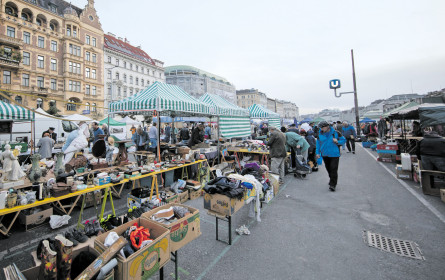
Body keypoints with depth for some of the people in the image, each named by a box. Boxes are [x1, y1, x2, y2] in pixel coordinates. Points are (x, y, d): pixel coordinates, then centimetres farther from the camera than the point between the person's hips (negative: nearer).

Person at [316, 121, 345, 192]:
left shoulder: (335, 132, -7)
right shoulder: (320, 134, 2)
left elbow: (343, 140, 2)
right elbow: (318, 143, 11)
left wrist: (337, 141, -19)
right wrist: (318, 152, 7)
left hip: (334, 154, -4)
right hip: (325, 155, 4)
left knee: (333, 169, -9)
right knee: (328, 169, 16)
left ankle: (333, 185, -4)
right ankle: (332, 180, 38)